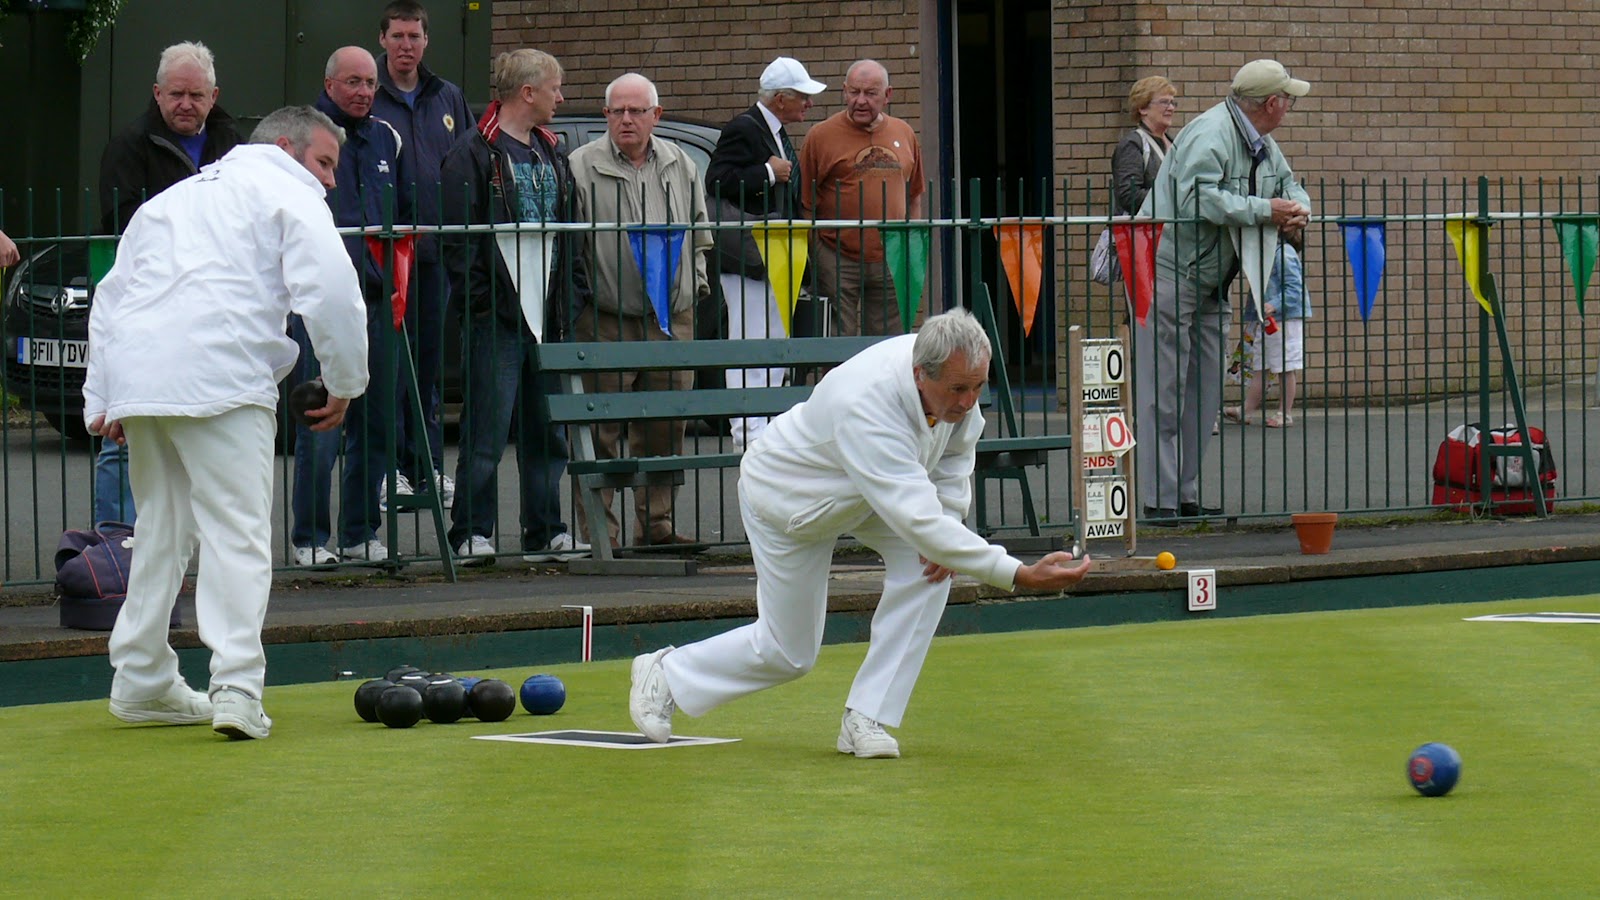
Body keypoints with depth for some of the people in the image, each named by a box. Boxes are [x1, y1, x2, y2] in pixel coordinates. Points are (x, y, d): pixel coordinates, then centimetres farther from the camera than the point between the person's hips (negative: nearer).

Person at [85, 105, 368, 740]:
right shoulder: (288, 192, 9)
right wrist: (345, 383, 6)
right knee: (237, 531, -10)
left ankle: (142, 682, 22)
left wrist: (102, 397, 25)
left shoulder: (174, 197, 30)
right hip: (219, 373, -7)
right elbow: (330, 290, -5)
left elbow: (111, 295, 27)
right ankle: (236, 687, -22)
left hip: (135, 377, 7)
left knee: (162, 529, 18)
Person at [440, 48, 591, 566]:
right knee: (487, 431, -7)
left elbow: (570, 231, 22)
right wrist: (476, 298, -17)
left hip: (547, 310, 7)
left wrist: (573, 295, 11)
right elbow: (458, 236, -11)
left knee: (547, 430, 10)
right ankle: (472, 534, -3)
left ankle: (546, 532, 16)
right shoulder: (474, 154, -6)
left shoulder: (552, 155, 18)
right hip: (497, 312, -7)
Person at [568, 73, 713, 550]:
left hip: (671, 318, 4)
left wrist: (695, 281, 13)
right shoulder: (581, 167, -2)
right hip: (606, 320, -4)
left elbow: (699, 232, 24)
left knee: (665, 429, 8)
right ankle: (598, 531, -2)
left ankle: (657, 524, 17)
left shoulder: (679, 165, 13)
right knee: (600, 430, -5)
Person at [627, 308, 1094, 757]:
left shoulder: (957, 378, -23)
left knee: (928, 565, -20)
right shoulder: (867, 407, -47)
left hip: (862, 496, 7)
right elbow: (917, 520, -52)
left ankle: (865, 719, -11)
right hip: (786, 497, -6)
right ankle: (665, 675, 31)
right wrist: (1020, 575, -56)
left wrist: (948, 514, -14)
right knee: (789, 653, 4)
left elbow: (957, 444, 2)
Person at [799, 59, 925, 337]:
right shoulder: (821, 136, -1)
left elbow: (914, 198, 19)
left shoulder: (904, 134, 11)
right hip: (838, 262, -4)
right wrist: (813, 262, -7)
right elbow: (805, 206, -2)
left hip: (891, 263, 4)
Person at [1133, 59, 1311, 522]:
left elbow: (1291, 187, 23)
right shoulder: (1210, 136, -19)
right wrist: (1265, 210, -29)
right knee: (1162, 392, -9)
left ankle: (1186, 495, 12)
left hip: (1211, 284, 10)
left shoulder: (1263, 145, 12)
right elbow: (1197, 198, -33)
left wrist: (1297, 211, -2)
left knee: (1206, 392, 8)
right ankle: (1159, 500, -10)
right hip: (1168, 273, -10)